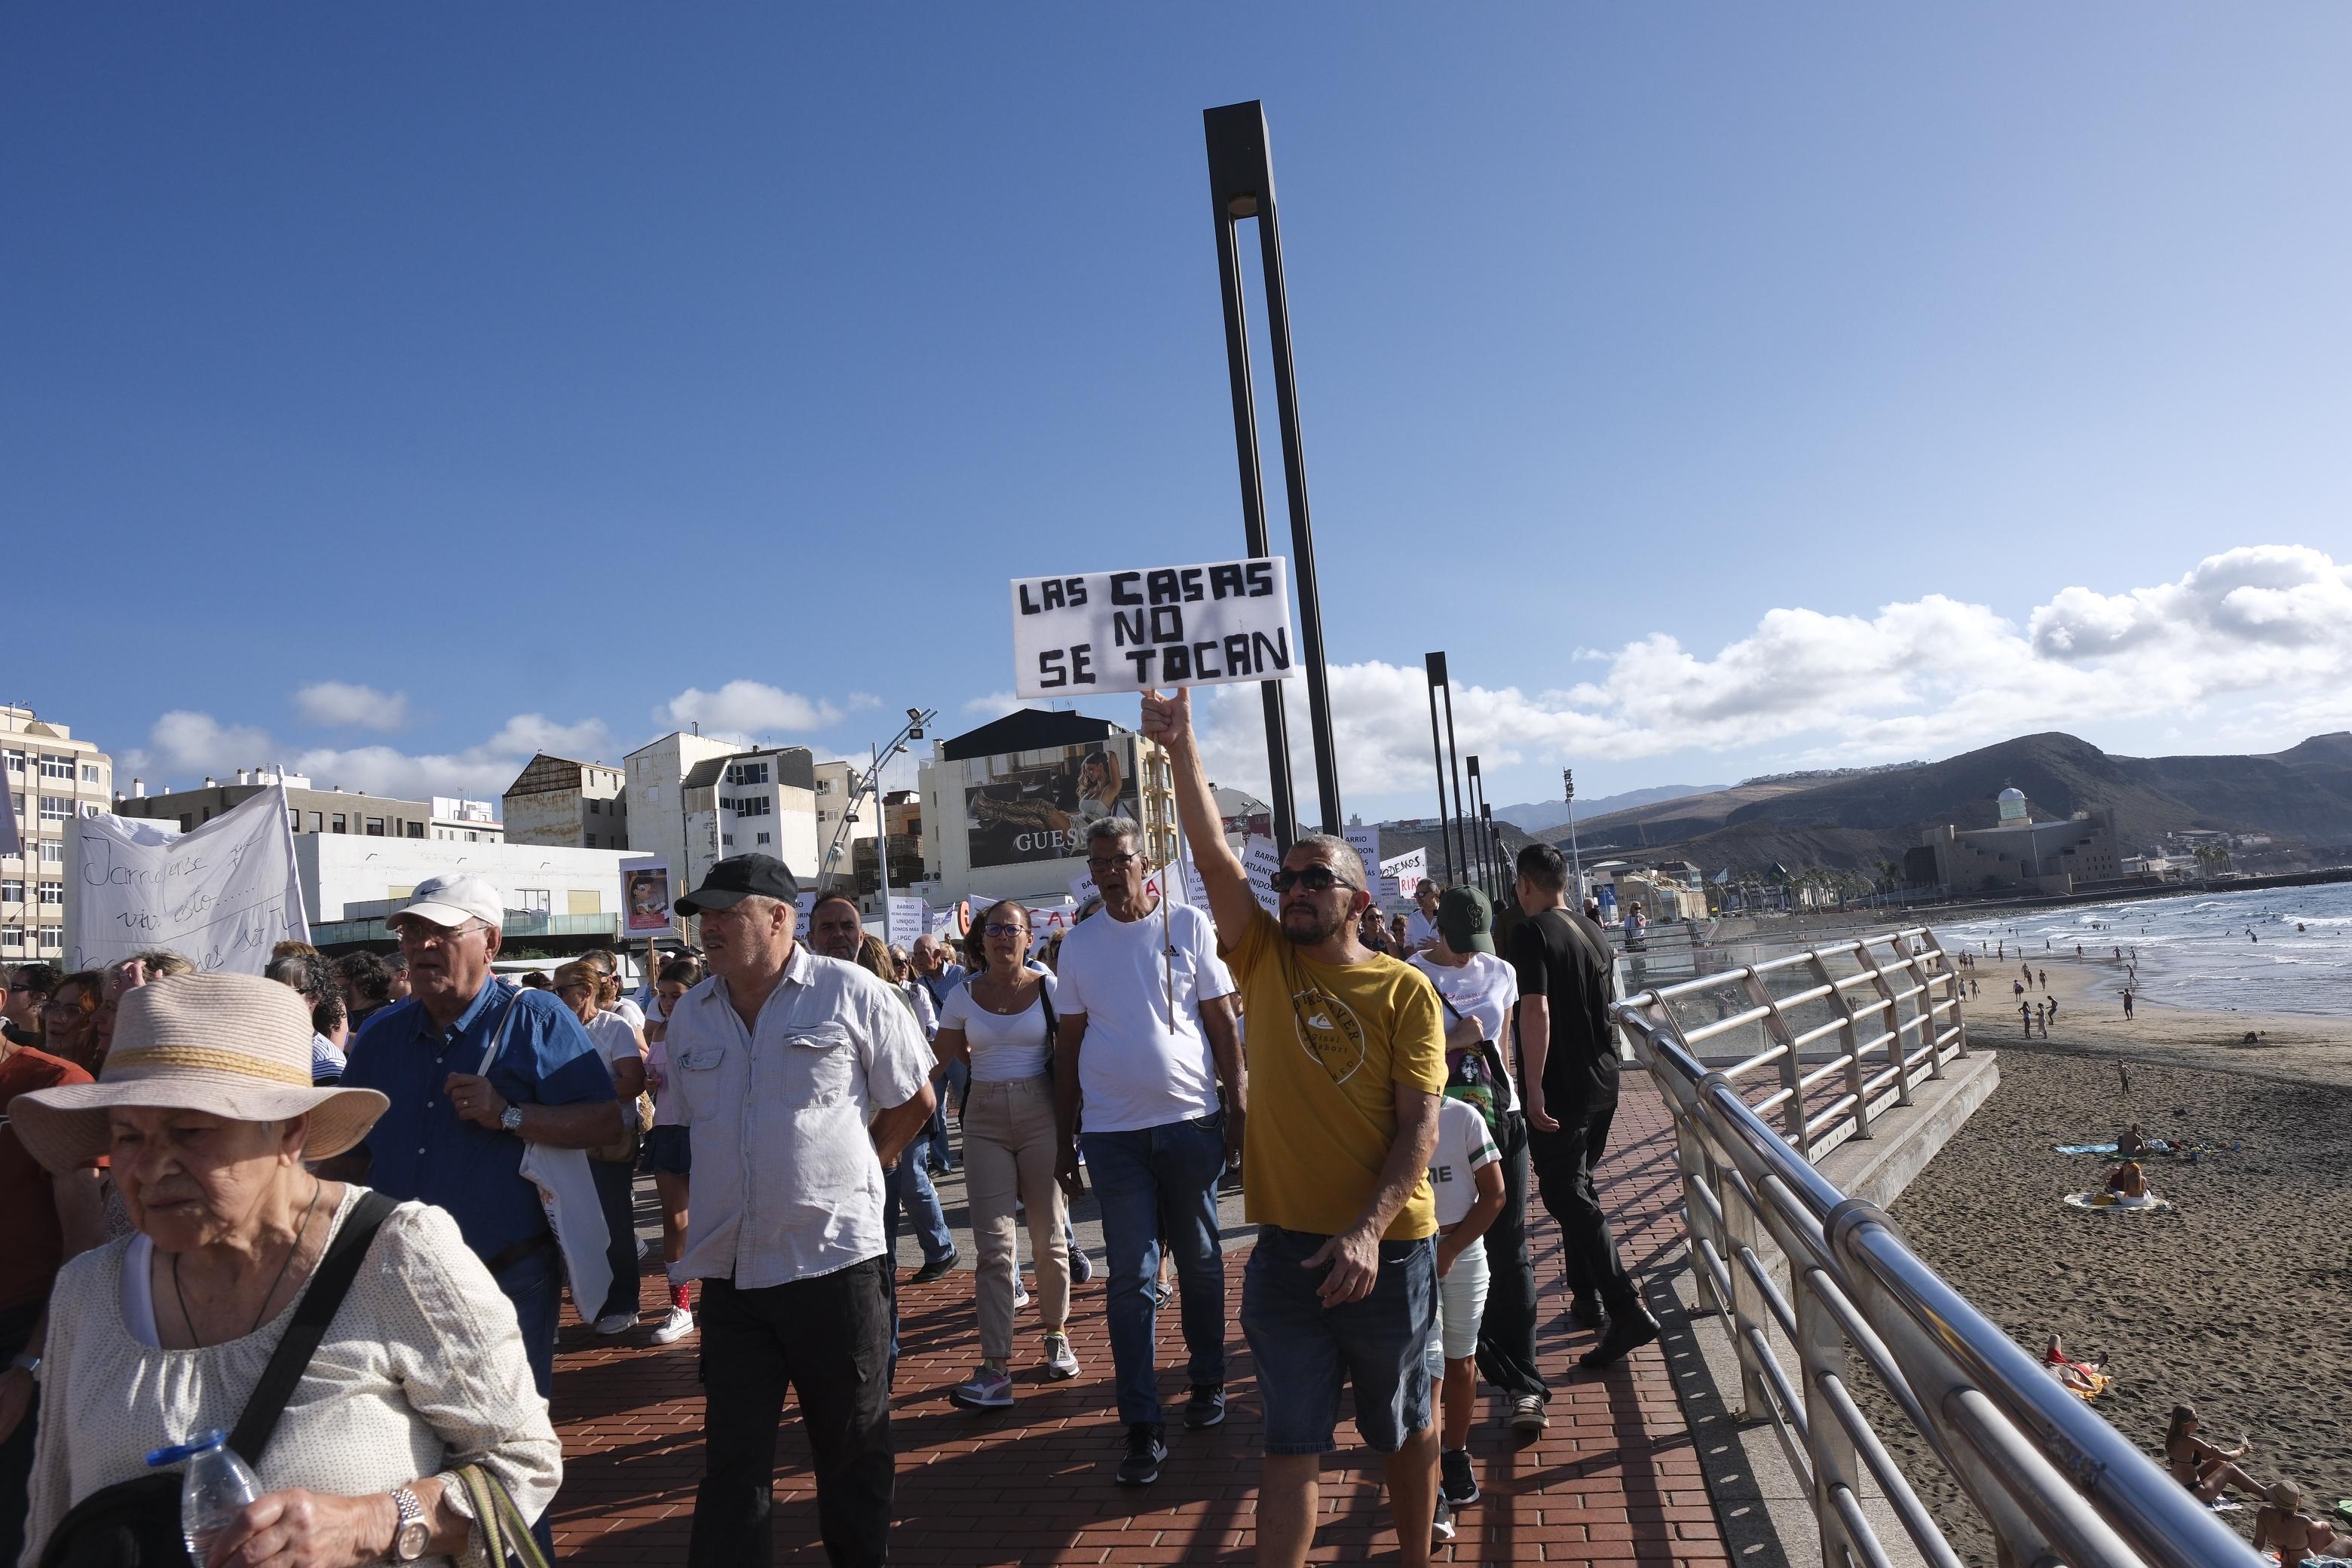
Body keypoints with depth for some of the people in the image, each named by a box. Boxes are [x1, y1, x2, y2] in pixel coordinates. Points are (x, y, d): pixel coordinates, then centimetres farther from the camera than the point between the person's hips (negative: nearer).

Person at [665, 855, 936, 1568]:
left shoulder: (850, 993, -6)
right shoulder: (690, 1015, 7)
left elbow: (915, 1100, 1)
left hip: (836, 1256, -3)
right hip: (729, 1267, 4)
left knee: (853, 1448, 12)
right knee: (732, 1459, 8)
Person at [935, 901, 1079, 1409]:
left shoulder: (1049, 988, -2)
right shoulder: (964, 995, 3)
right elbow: (948, 1052, 17)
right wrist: (992, 1072, 11)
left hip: (1040, 1117, -1)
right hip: (985, 1121, 1)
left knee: (1048, 1238, 9)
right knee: (992, 1246, -3)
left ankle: (1056, 1334, 30)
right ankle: (996, 1369, -3)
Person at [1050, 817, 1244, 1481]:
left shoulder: (1189, 925, 0)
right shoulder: (1079, 942, 5)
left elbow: (1223, 1021, 2)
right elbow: (1070, 1043, 9)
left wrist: (1239, 1103, -2)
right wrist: (1063, 1137, 8)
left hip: (1192, 1121, 0)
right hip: (1113, 1131, 1)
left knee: (1200, 1264, 13)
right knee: (1131, 1278, 1)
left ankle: (1207, 1382, 31)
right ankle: (1143, 1425, 7)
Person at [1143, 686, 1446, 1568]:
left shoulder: (1405, 993, -7)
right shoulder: (1265, 961, 0)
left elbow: (1421, 1127, -11)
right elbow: (1212, 855, -12)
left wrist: (1368, 1231, -22)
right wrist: (1181, 748, -22)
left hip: (1388, 1248, -1)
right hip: (1288, 1246, 1)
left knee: (1403, 1427, 19)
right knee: (1291, 1445, 7)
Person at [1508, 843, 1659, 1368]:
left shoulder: (1532, 932, -14)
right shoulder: (1595, 934, 10)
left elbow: (1536, 1011, -23)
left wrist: (1534, 1088, -21)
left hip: (1559, 1089, -8)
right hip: (1602, 1082, 8)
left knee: (1566, 1196, -5)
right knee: (1579, 1188, 20)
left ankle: (1628, 1313, -13)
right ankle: (1587, 1298, 27)